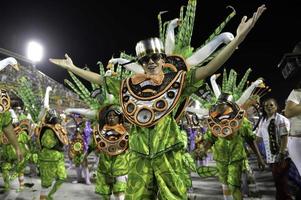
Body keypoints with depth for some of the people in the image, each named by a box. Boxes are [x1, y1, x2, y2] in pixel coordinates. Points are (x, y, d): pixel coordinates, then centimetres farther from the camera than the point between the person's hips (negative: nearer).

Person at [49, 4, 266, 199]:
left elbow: (209, 68, -12)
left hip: (167, 153, -2)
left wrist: (238, 38, -22)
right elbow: (101, 79, 17)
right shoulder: (130, 85, 8)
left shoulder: (177, 81, -1)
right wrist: (72, 68, 20)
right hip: (139, 156, 3)